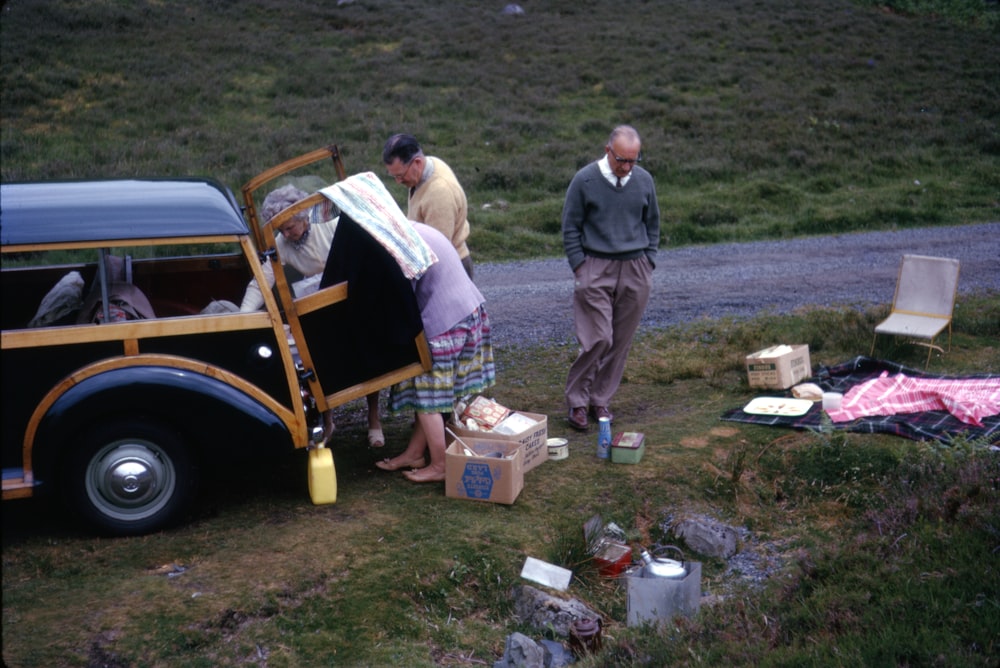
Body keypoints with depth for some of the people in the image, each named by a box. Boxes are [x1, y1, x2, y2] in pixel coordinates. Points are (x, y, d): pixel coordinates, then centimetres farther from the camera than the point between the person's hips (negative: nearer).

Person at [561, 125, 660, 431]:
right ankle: (577, 401, 8)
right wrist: (579, 267, -5)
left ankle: (601, 399, 21)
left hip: (635, 271, 4)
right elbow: (570, 228, 0)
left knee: (621, 341, 6)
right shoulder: (585, 180, -6)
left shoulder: (644, 180, 5)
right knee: (597, 339, -9)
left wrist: (648, 263, 9)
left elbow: (652, 225, 16)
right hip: (596, 269, -4)